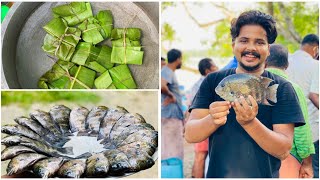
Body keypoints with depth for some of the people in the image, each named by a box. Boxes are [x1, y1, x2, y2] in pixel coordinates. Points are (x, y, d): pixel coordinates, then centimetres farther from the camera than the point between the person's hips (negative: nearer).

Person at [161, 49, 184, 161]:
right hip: (170, 115, -10)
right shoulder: (167, 72, -14)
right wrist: (170, 95, -18)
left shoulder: (169, 72, 17)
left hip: (174, 116, 10)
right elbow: (162, 86, -35)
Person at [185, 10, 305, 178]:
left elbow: (284, 150, -14)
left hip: (263, 175, -1)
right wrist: (213, 120, -30)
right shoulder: (213, 81, -3)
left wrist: (250, 123, -30)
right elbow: (190, 135, -10)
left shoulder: (282, 88, -7)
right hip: (217, 173, 1)